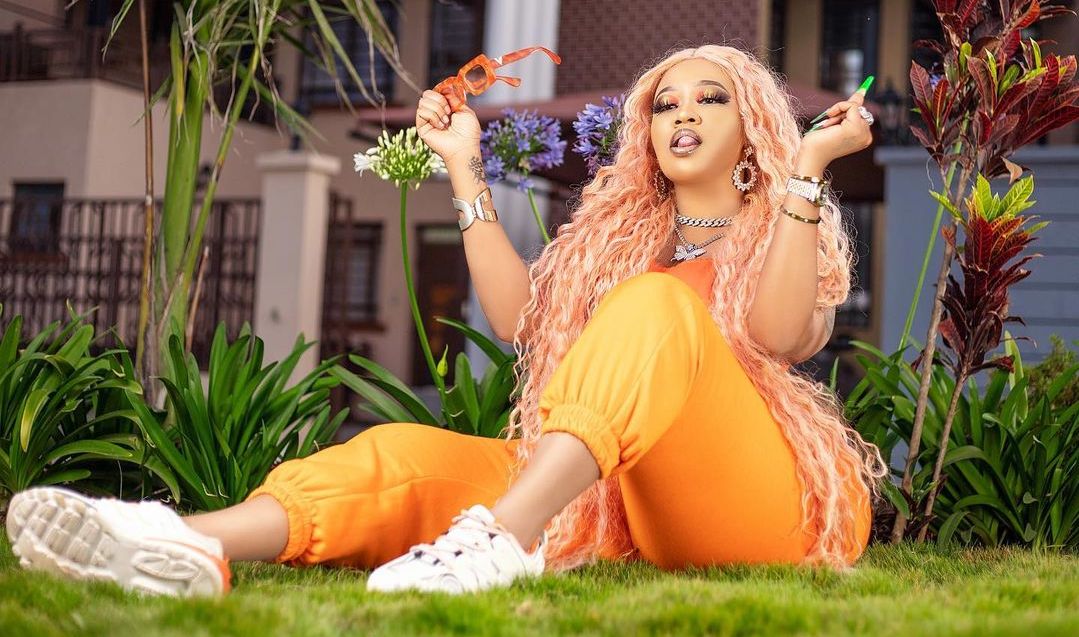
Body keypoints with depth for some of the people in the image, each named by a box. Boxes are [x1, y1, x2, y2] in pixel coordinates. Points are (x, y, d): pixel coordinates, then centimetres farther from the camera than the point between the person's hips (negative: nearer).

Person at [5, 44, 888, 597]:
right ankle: (194, 543, -49)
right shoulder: (624, 232, 27)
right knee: (410, 454, -21)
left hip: (753, 492, -3)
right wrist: (468, 174, 10)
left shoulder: (795, 226, 15)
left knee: (656, 305, -30)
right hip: (617, 495, 4)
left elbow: (779, 334, -9)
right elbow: (521, 316, 9)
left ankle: (498, 538, -54)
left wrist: (807, 169, -12)